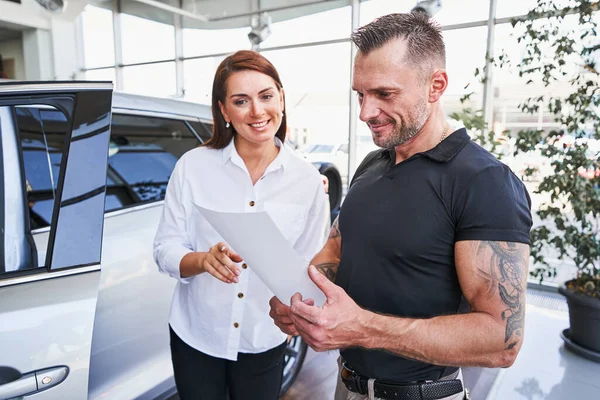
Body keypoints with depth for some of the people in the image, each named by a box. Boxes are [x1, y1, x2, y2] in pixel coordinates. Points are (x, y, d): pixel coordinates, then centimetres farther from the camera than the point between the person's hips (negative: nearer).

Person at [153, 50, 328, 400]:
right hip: (196, 336, 0)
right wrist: (203, 260, -27)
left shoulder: (308, 180, -9)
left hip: (265, 342, 1)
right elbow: (165, 251, -8)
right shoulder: (193, 166, -12)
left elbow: (308, 267, -1)